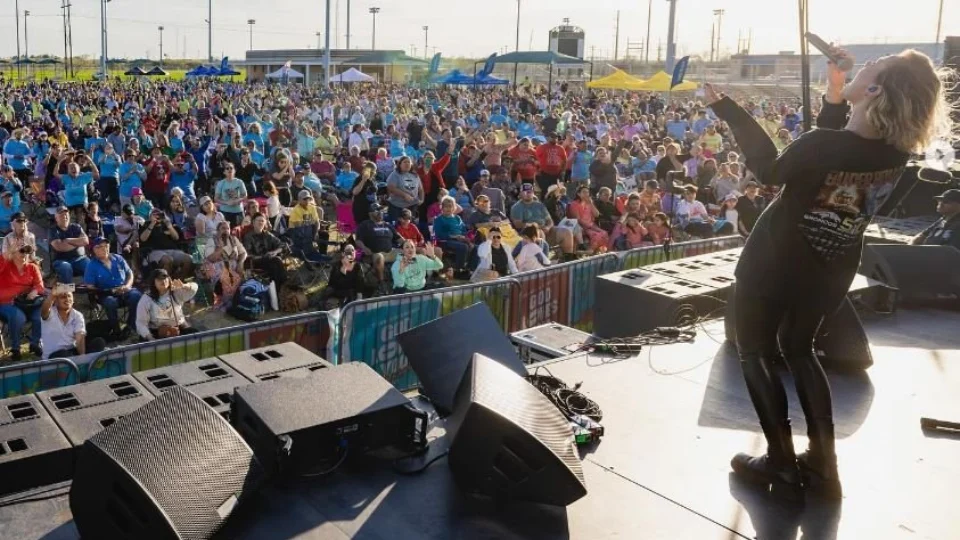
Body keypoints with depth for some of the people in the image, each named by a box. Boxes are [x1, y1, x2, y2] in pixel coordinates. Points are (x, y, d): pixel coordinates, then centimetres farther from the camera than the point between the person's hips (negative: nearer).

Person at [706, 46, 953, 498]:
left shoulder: (819, 146, -30)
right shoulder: (897, 150, -10)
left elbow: (770, 171, -11)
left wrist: (726, 107, -9)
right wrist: (835, 96, -5)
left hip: (774, 266, -6)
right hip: (829, 271, 6)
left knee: (755, 353, 13)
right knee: (799, 347, 25)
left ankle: (782, 463, 15)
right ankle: (822, 466, 23)